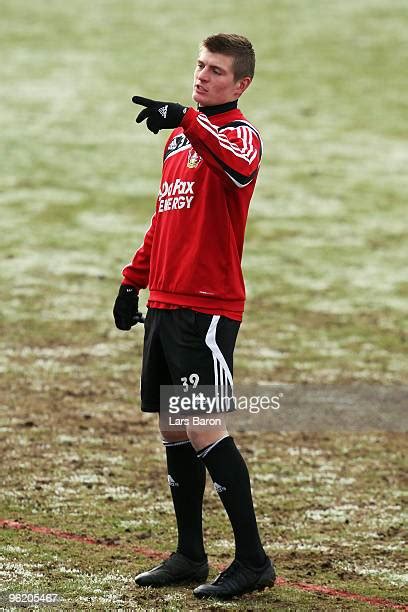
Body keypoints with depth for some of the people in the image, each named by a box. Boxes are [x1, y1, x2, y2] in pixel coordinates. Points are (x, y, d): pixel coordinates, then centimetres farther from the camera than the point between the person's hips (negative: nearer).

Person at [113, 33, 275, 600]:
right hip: (165, 302, 8)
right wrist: (134, 279, 24)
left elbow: (239, 167, -36)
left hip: (208, 307, -8)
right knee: (173, 430, 11)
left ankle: (253, 560, -5)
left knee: (203, 430, -12)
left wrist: (185, 119, -48)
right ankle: (190, 556, 20)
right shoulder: (180, 136, 17)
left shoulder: (239, 132, -9)